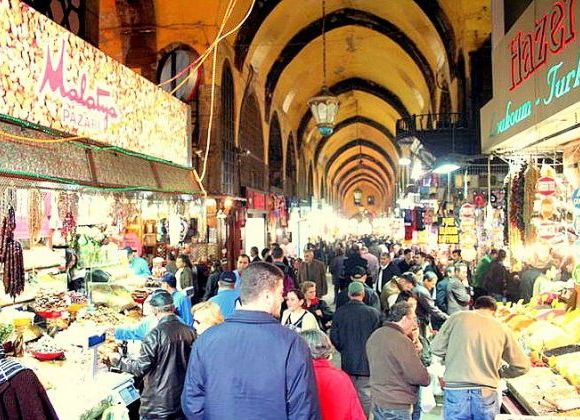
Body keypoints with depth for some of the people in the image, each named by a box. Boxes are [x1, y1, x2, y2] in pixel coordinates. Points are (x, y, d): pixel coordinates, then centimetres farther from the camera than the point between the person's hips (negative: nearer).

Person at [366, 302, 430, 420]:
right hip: (396, 406, -8)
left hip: (377, 402, 8)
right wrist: (427, 378, 2)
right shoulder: (401, 341, -19)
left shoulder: (374, 336, 9)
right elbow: (419, 377, -19)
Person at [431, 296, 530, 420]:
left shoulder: (458, 317, 2)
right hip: (486, 394, 1)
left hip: (455, 390, -1)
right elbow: (522, 366, 9)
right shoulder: (501, 328, 5)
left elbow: (436, 347, 4)